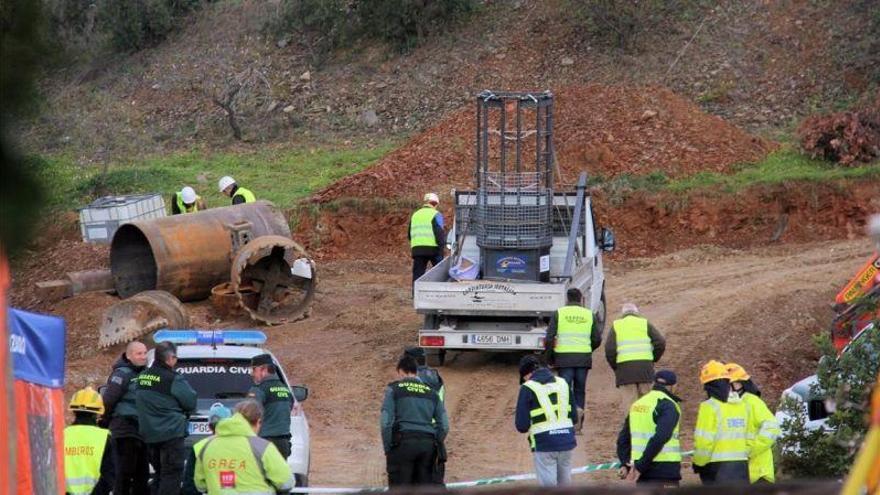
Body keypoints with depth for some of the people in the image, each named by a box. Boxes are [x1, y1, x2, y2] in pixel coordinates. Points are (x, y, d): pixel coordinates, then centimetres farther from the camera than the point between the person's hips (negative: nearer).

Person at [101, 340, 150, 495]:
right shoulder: (122, 374, -11)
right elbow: (108, 400, -15)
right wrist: (107, 420, -2)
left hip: (141, 430, 8)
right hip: (125, 431, -8)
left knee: (142, 475, 13)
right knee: (124, 474, -8)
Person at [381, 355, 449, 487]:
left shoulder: (394, 389, 5)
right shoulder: (431, 393, 18)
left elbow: (386, 422, -4)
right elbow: (444, 426, 12)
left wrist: (387, 449, 1)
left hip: (403, 442, -4)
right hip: (428, 444, 4)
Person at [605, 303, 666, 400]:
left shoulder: (616, 325, 11)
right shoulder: (645, 324, 12)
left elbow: (609, 349, 0)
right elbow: (660, 343, 2)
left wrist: (615, 367, 9)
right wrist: (652, 359, 14)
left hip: (625, 367, -1)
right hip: (645, 366, 1)